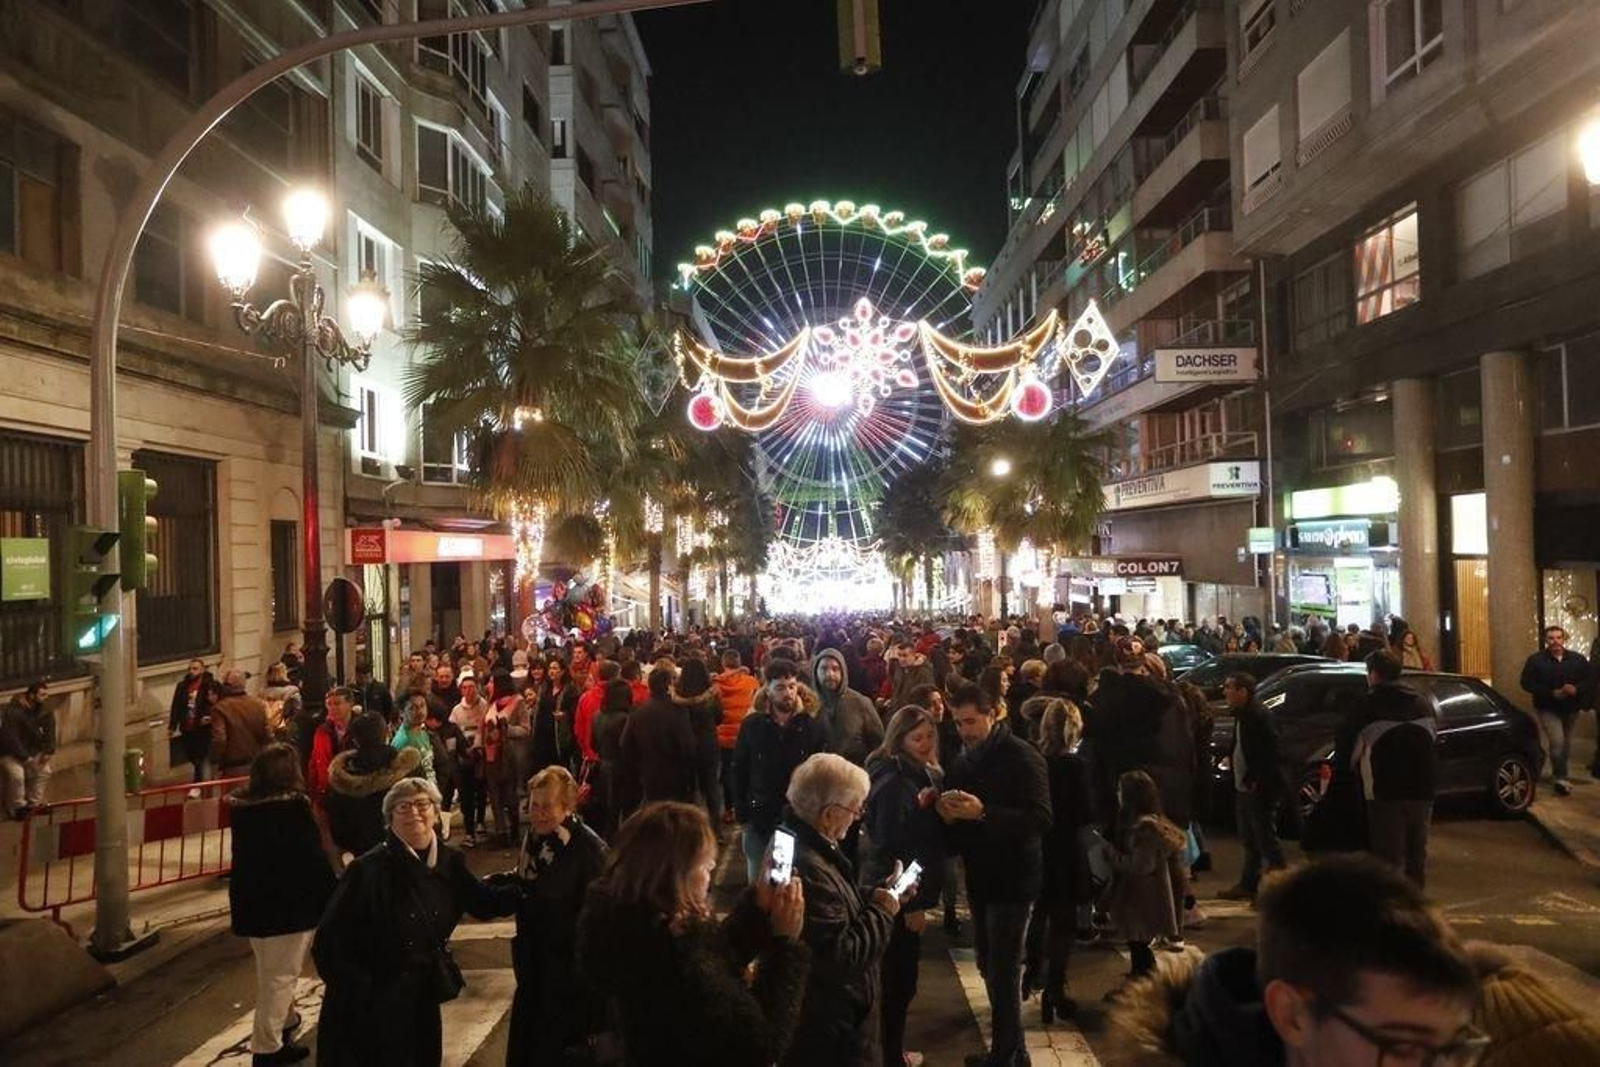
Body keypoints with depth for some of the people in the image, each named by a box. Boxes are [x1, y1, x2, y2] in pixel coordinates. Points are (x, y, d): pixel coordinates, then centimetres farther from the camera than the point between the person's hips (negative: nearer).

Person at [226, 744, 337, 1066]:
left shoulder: (241, 807, 0)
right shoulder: (294, 808, -21)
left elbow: (244, 858, 13)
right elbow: (314, 861, -17)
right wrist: (331, 900, -6)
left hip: (251, 902, 7)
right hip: (290, 904, -7)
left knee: (269, 972, 23)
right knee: (280, 976, 4)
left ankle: (285, 1023, 40)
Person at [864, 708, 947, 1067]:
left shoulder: (925, 773, 8)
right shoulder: (893, 782, -22)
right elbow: (887, 846, -23)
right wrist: (910, 903, -19)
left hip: (911, 888, 9)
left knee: (900, 974, 18)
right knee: (899, 978, 1)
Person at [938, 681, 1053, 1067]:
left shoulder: (1022, 757, -15)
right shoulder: (964, 761, 8)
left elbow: (1041, 819, -24)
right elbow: (957, 824, 16)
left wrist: (983, 812, -32)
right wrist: (949, 815, -8)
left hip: (1013, 878, -7)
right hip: (980, 877, 7)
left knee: (1003, 970, -3)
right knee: (989, 965, 16)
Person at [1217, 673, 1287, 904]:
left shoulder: (1258, 715, -19)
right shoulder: (1241, 715, 11)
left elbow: (1271, 753, -22)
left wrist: (1255, 780, -20)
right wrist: (1242, 780, 12)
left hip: (1260, 789, -10)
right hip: (1244, 789, 10)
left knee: (1266, 840, -3)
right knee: (1249, 841, 18)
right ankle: (1247, 885, 28)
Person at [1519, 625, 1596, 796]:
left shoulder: (1578, 659, 0)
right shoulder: (1536, 660, -9)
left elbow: (1590, 678, 0)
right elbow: (1527, 684, -11)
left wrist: (1577, 689, -20)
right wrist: (1552, 693, -20)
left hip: (1571, 709, 4)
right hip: (1548, 709, -4)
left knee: (1566, 745, 16)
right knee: (1557, 742, -18)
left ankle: (1558, 774, 34)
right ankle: (1561, 779, -9)